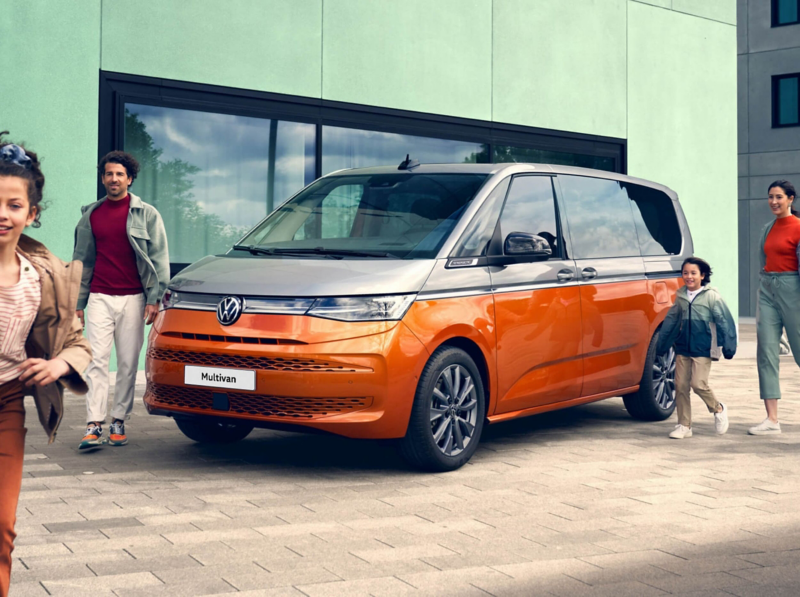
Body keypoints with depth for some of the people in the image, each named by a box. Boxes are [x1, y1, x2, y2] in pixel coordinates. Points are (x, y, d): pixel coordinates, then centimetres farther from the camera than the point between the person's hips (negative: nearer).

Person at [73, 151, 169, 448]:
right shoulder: (91, 215, 12)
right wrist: (77, 303, 12)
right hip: (99, 298, 1)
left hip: (133, 298, -1)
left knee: (128, 363, 1)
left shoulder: (146, 214, 4)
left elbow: (159, 258, 3)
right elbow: (82, 260, 17)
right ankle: (94, 425, -10)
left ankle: (119, 421, 10)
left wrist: (153, 299, -5)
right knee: (97, 361, -7)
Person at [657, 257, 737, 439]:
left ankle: (718, 409, 15)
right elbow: (671, 320, 17)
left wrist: (728, 347, -9)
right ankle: (684, 425, 11)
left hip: (703, 349, -5)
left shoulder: (711, 296, -5)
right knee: (680, 385, 2)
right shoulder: (681, 297, 9)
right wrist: (662, 345, 18)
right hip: (682, 348, 5)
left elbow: (724, 321, -6)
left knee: (698, 384, -13)